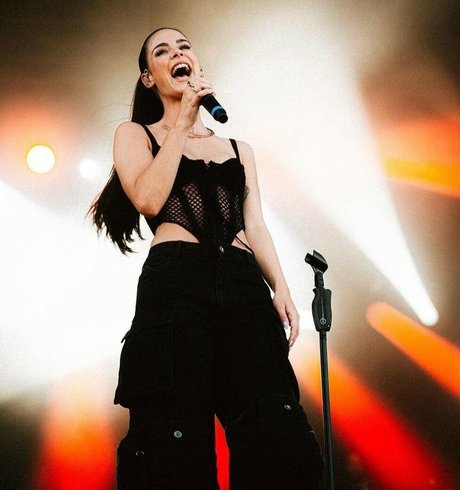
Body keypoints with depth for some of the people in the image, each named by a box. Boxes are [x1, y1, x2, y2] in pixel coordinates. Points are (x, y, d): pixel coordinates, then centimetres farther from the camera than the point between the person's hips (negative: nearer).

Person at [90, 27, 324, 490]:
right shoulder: (135, 134, 17)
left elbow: (255, 227, 19)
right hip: (174, 286, -3)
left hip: (245, 289, 3)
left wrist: (281, 289, 3)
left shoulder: (238, 148, 27)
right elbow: (149, 199, -3)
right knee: (177, 452, -9)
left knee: (281, 444, -12)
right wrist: (182, 121, 1)